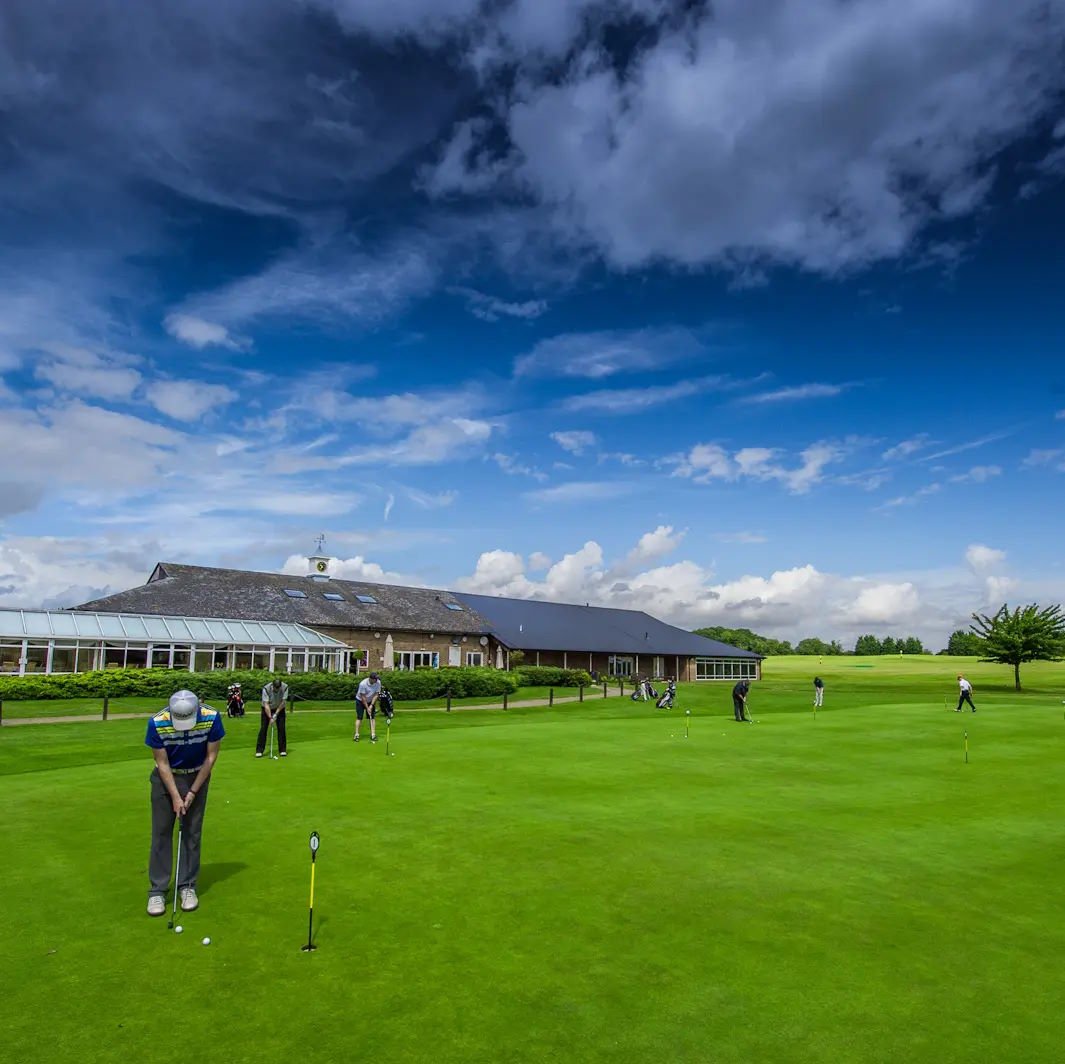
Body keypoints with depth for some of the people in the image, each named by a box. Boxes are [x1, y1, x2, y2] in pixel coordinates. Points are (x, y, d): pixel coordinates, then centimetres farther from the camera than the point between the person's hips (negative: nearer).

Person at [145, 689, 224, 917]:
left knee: (192, 833, 3)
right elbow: (162, 763, -17)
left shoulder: (211, 717, -28)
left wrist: (193, 792, -13)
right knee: (161, 832, 0)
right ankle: (157, 890, 10)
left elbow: (211, 757, -15)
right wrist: (175, 797, -18)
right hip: (166, 777, 0)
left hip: (197, 776, 0)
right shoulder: (157, 723, -28)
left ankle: (188, 886, 14)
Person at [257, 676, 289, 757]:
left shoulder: (285, 687, -24)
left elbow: (283, 702, -18)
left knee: (281, 728, -5)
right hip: (267, 709, -1)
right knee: (263, 729, -8)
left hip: (279, 709, 1)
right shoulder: (266, 689, -29)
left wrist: (276, 714, -18)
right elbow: (266, 705, -27)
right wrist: (270, 718, -30)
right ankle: (259, 750, -2)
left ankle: (282, 750, 2)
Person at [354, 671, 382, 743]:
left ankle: (373, 735, -2)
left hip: (371, 701, 4)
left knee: (372, 718, -2)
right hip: (360, 701, -3)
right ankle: (356, 735, -6)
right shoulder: (363, 684, -30)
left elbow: (376, 695, -13)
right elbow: (363, 697, -23)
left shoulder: (378, 683, -19)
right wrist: (367, 708, -20)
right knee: (359, 718, -8)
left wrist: (371, 705, -17)